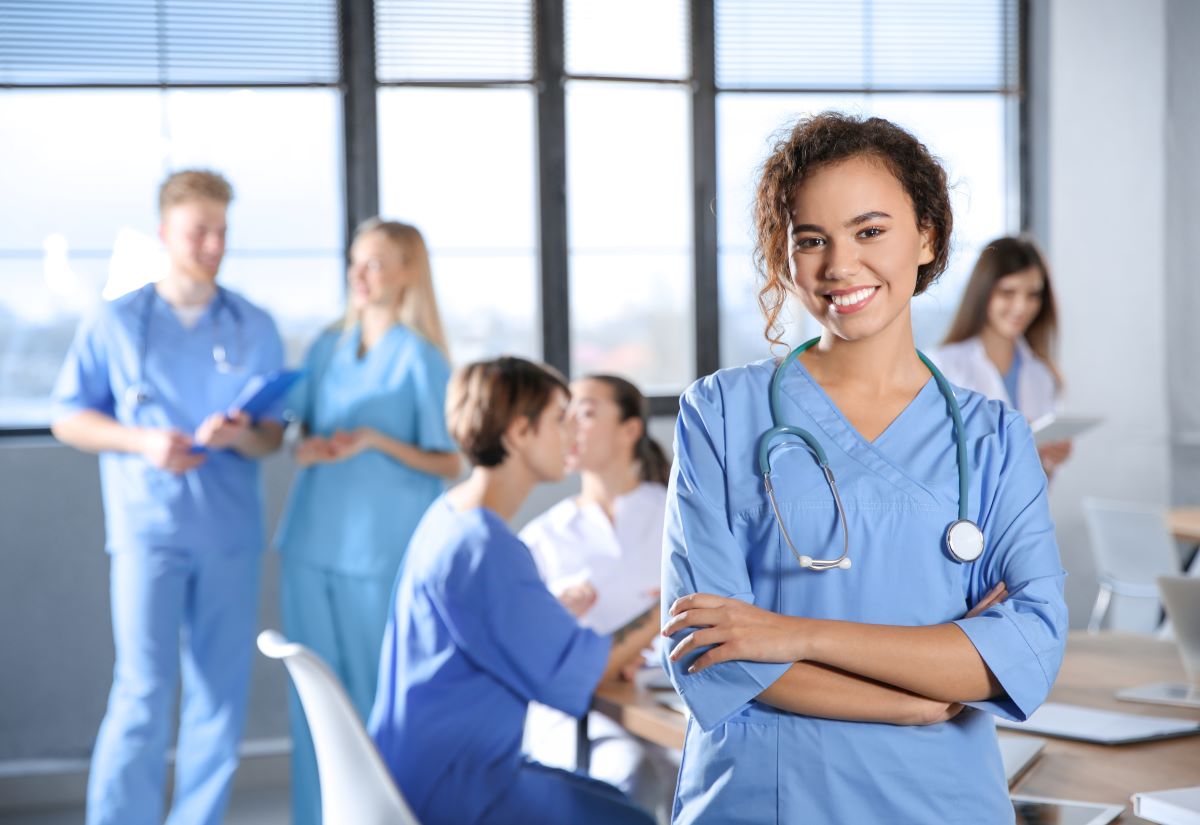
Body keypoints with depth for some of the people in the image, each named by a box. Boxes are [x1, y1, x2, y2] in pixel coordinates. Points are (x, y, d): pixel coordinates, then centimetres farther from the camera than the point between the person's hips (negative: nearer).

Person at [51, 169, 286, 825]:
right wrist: (142, 442, -11)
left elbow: (273, 434, 11)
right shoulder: (117, 323, 3)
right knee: (144, 690, -9)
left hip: (230, 531, 3)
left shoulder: (255, 328, 9)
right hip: (148, 528, -3)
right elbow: (68, 418, 5)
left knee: (220, 694, 5)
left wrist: (242, 436, -12)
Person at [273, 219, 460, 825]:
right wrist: (307, 449, -3)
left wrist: (374, 440, -18)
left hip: (381, 550, -5)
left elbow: (447, 463, -5)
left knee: (376, 701, 0)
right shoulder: (327, 349, 11)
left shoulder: (419, 358, -5)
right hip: (312, 543, 5)